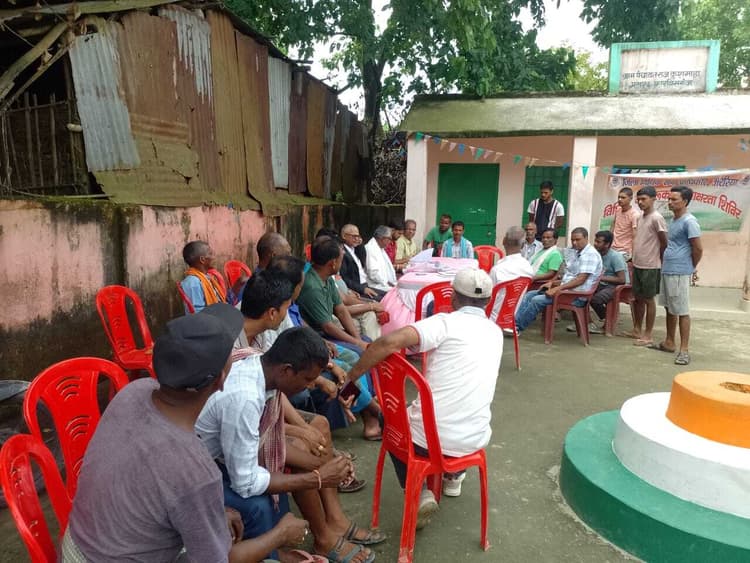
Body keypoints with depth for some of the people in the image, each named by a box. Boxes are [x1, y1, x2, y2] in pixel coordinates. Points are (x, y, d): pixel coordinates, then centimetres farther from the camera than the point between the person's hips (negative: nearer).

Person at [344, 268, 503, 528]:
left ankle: (418, 494, 14)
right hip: (475, 441, 5)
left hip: (428, 438, -5)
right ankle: (454, 476, 48)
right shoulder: (495, 332, 7)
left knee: (392, 422, 28)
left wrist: (351, 376, -14)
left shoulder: (446, 322, -11)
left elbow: (389, 342, -25)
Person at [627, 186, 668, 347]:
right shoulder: (641, 217, 12)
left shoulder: (656, 218, -15)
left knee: (648, 300, 0)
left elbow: (664, 243, -13)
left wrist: (658, 261, -4)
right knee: (637, 298, 14)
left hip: (650, 267, -8)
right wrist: (634, 260, 16)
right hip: (637, 265, 8)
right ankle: (637, 330, 26)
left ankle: (648, 335, 9)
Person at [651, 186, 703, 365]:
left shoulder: (689, 221, -14)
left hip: (679, 273, -9)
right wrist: (665, 263, 15)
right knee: (669, 308, 16)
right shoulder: (674, 220, 14)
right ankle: (669, 342, 26)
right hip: (666, 270, 9)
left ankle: (684, 350, 1)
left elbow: (698, 249, -14)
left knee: (682, 311, -4)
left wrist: (689, 268, -1)